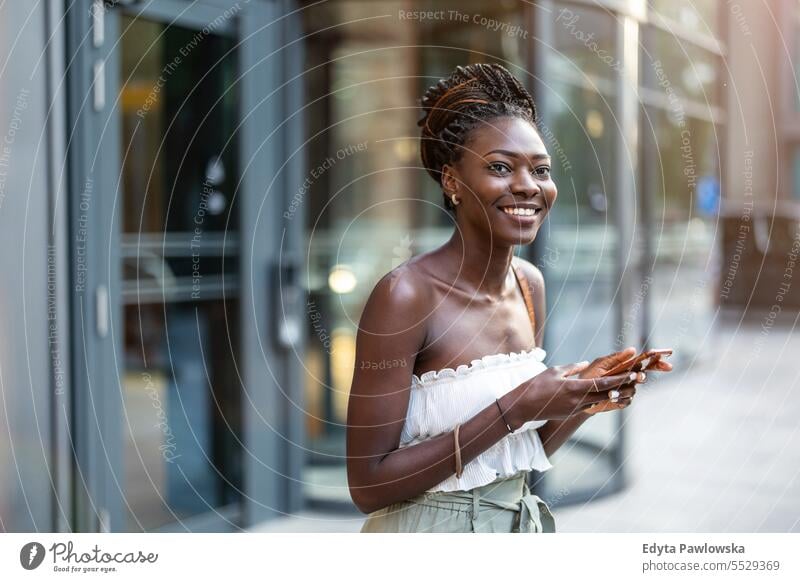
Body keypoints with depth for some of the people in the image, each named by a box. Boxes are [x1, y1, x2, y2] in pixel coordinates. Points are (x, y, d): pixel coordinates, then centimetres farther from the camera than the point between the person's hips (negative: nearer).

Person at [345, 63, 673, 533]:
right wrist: (513, 409, -24)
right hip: (431, 527, -6)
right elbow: (369, 485, -22)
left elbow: (520, 455, 7)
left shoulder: (531, 285, -1)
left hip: (522, 521, 6)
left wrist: (586, 398, -10)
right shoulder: (405, 294, -21)